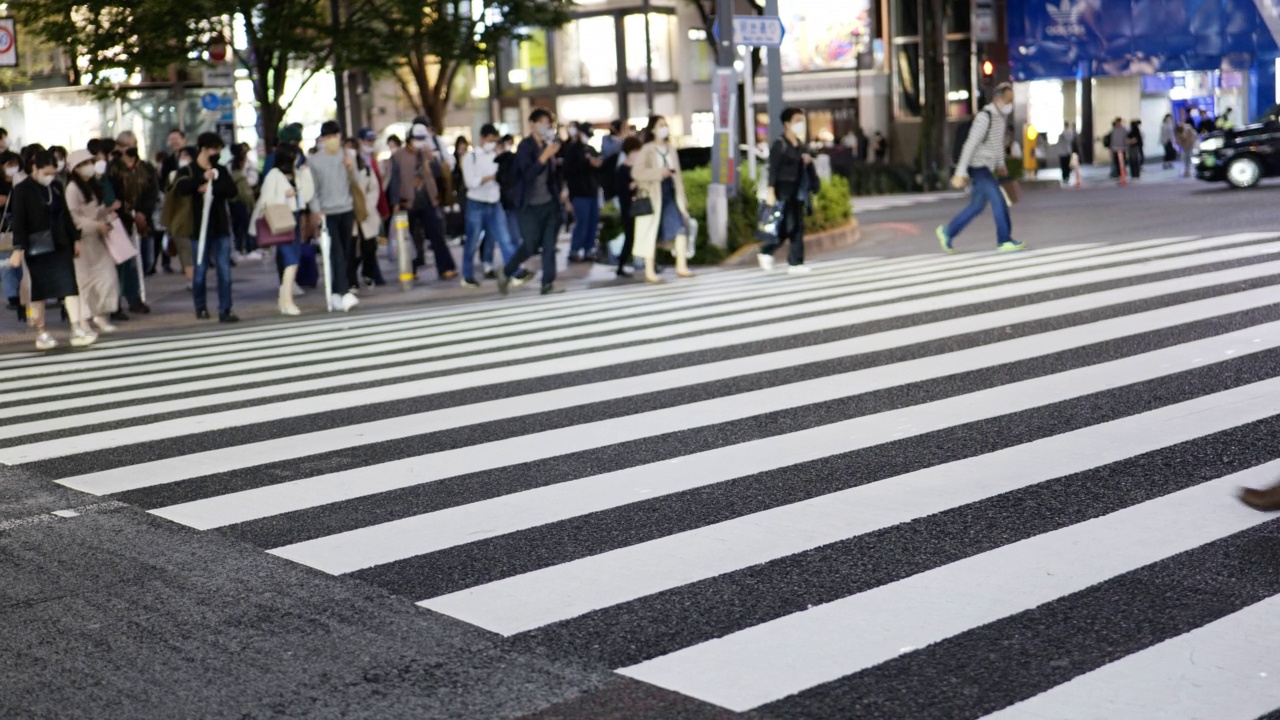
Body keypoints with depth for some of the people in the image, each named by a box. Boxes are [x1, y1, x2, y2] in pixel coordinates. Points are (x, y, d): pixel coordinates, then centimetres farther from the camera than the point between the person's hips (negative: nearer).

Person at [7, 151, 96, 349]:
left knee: (69, 284, -6)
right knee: (38, 290, 5)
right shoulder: (22, 190, -8)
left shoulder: (57, 186, 8)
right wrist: (18, 249, -16)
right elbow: (18, 222, -11)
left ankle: (77, 329, -8)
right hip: (36, 248, -4)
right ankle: (41, 334, 14)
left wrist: (74, 238, 17)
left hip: (60, 245, 4)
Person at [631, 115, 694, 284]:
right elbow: (636, 173, -14)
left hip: (671, 195, 5)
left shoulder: (671, 149, 13)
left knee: (682, 228, -5)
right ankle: (649, 272, 5)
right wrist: (658, 172, -20)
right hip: (653, 197, -5)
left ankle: (681, 266, 4)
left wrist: (682, 198, 15)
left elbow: (677, 174, 16)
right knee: (652, 233, -2)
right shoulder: (647, 150, -5)